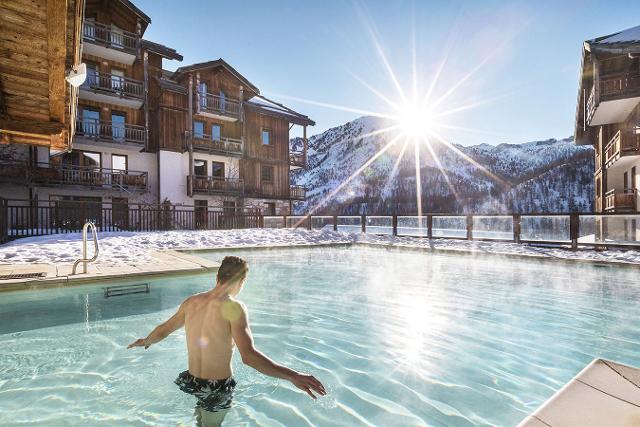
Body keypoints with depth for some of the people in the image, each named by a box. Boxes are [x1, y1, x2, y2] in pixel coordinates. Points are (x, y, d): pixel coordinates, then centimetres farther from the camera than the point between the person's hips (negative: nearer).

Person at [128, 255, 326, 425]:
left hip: (192, 381, 6)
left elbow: (162, 330, 10)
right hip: (218, 388, -5)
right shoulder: (233, 307, -25)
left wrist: (145, 341, 32)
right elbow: (249, 356, -34)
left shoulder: (191, 302, -6)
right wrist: (292, 376, -35)